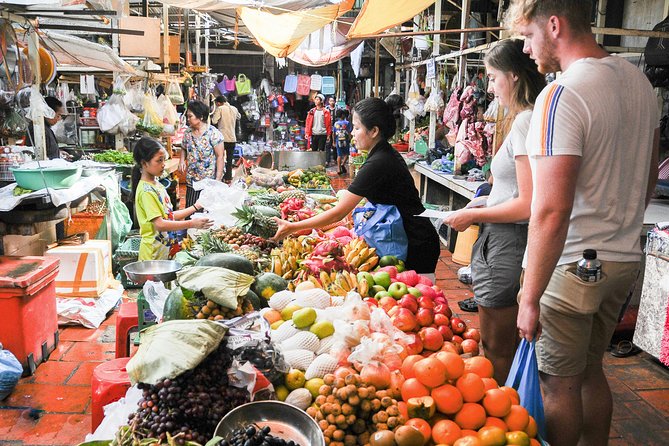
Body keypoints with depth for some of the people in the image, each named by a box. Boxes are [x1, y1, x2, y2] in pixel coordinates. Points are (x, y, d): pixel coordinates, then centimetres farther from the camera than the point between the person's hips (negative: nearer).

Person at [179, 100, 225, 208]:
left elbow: (220, 157, -11)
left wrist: (218, 180, -16)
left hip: (209, 182, -5)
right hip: (191, 182, 5)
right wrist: (182, 160, 1)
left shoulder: (213, 133, -10)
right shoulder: (187, 132, 8)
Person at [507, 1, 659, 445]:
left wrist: (531, 297, -20)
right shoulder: (639, 81, 7)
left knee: (560, 384, 7)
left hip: (573, 264, -8)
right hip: (626, 259, 9)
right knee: (591, 371, 22)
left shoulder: (561, 96, -20)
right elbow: (649, 176, 18)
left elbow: (551, 212, -26)